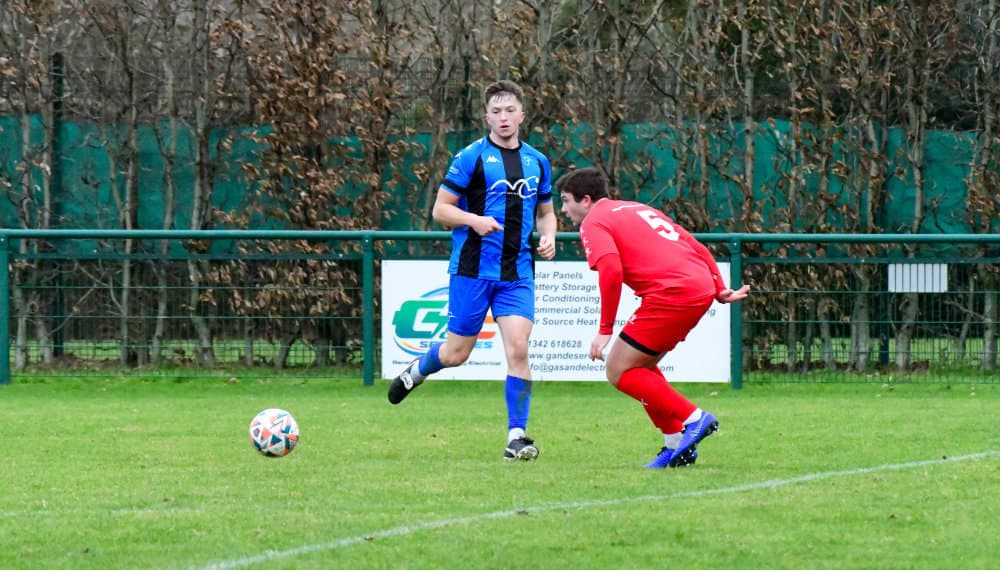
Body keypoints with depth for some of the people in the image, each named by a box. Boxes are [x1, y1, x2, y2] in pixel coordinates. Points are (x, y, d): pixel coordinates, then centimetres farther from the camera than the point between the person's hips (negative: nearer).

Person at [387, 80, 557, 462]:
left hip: (517, 273, 3)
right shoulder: (471, 158, -4)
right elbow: (440, 210, -3)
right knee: (457, 353, 4)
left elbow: (546, 212, 23)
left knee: (518, 350, -11)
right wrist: (474, 220, -20)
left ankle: (517, 436, -5)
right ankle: (416, 371, 38)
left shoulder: (537, 162, 11)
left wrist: (548, 236, 2)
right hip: (472, 269, -3)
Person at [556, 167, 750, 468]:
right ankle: (677, 447, 18)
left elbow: (611, 271, -16)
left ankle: (693, 419, -5)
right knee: (640, 365, 21)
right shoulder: (638, 209, 28)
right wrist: (720, 290, 23)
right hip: (702, 287, 9)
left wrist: (605, 330, -14)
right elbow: (698, 248, 24)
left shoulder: (594, 224, 2)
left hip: (670, 294, -9)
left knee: (619, 372, 0)